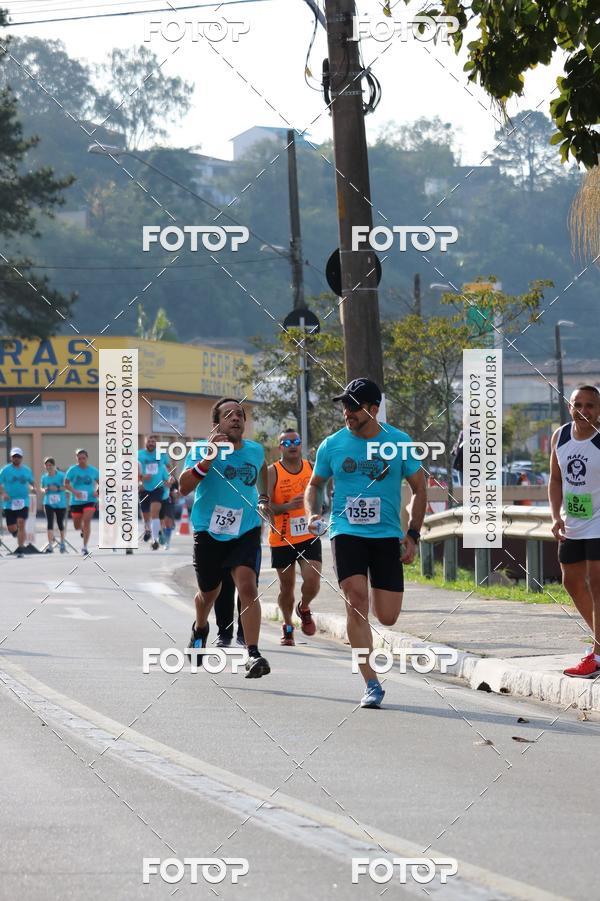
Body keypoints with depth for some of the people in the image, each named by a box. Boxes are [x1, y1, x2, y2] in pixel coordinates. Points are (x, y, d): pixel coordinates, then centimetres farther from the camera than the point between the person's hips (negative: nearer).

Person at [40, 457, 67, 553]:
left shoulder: (61, 475, -7)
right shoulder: (44, 477, 4)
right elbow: (41, 488, 17)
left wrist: (57, 488, -27)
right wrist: (44, 490, -6)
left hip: (60, 504, -2)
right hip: (48, 503, 2)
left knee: (60, 523, 11)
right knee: (50, 523, -12)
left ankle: (62, 543, 34)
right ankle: (50, 546, -15)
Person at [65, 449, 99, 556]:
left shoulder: (93, 470, 2)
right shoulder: (72, 470, -3)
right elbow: (66, 484, -4)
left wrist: (97, 492, -5)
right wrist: (74, 491, -21)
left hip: (90, 500, -1)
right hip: (76, 501, 1)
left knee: (87, 521, -18)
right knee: (77, 526, 10)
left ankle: (85, 547, -12)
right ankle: (82, 530, 49)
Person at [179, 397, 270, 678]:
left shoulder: (255, 451, 2)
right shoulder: (202, 449, -11)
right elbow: (183, 486, -27)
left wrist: (263, 499, 20)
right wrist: (208, 458, -35)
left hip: (246, 531, 1)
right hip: (208, 532, -1)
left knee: (247, 586, -20)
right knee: (209, 593, 16)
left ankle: (253, 655, -22)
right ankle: (200, 630, 50)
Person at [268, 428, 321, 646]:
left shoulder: (312, 468, 3)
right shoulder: (272, 472, -8)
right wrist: (287, 507, -29)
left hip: (309, 537, 2)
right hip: (282, 540, -2)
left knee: (312, 583, -13)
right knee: (287, 587, 9)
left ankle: (304, 609, 20)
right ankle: (288, 626, 31)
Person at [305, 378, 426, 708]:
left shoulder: (399, 442, -1)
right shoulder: (332, 445, 2)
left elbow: (419, 489, 7)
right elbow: (314, 485, 16)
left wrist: (412, 535, -1)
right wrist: (312, 514, -4)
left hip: (387, 535, 0)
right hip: (346, 533, 0)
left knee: (387, 617, -3)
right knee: (356, 601, -18)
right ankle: (371, 684, -13)